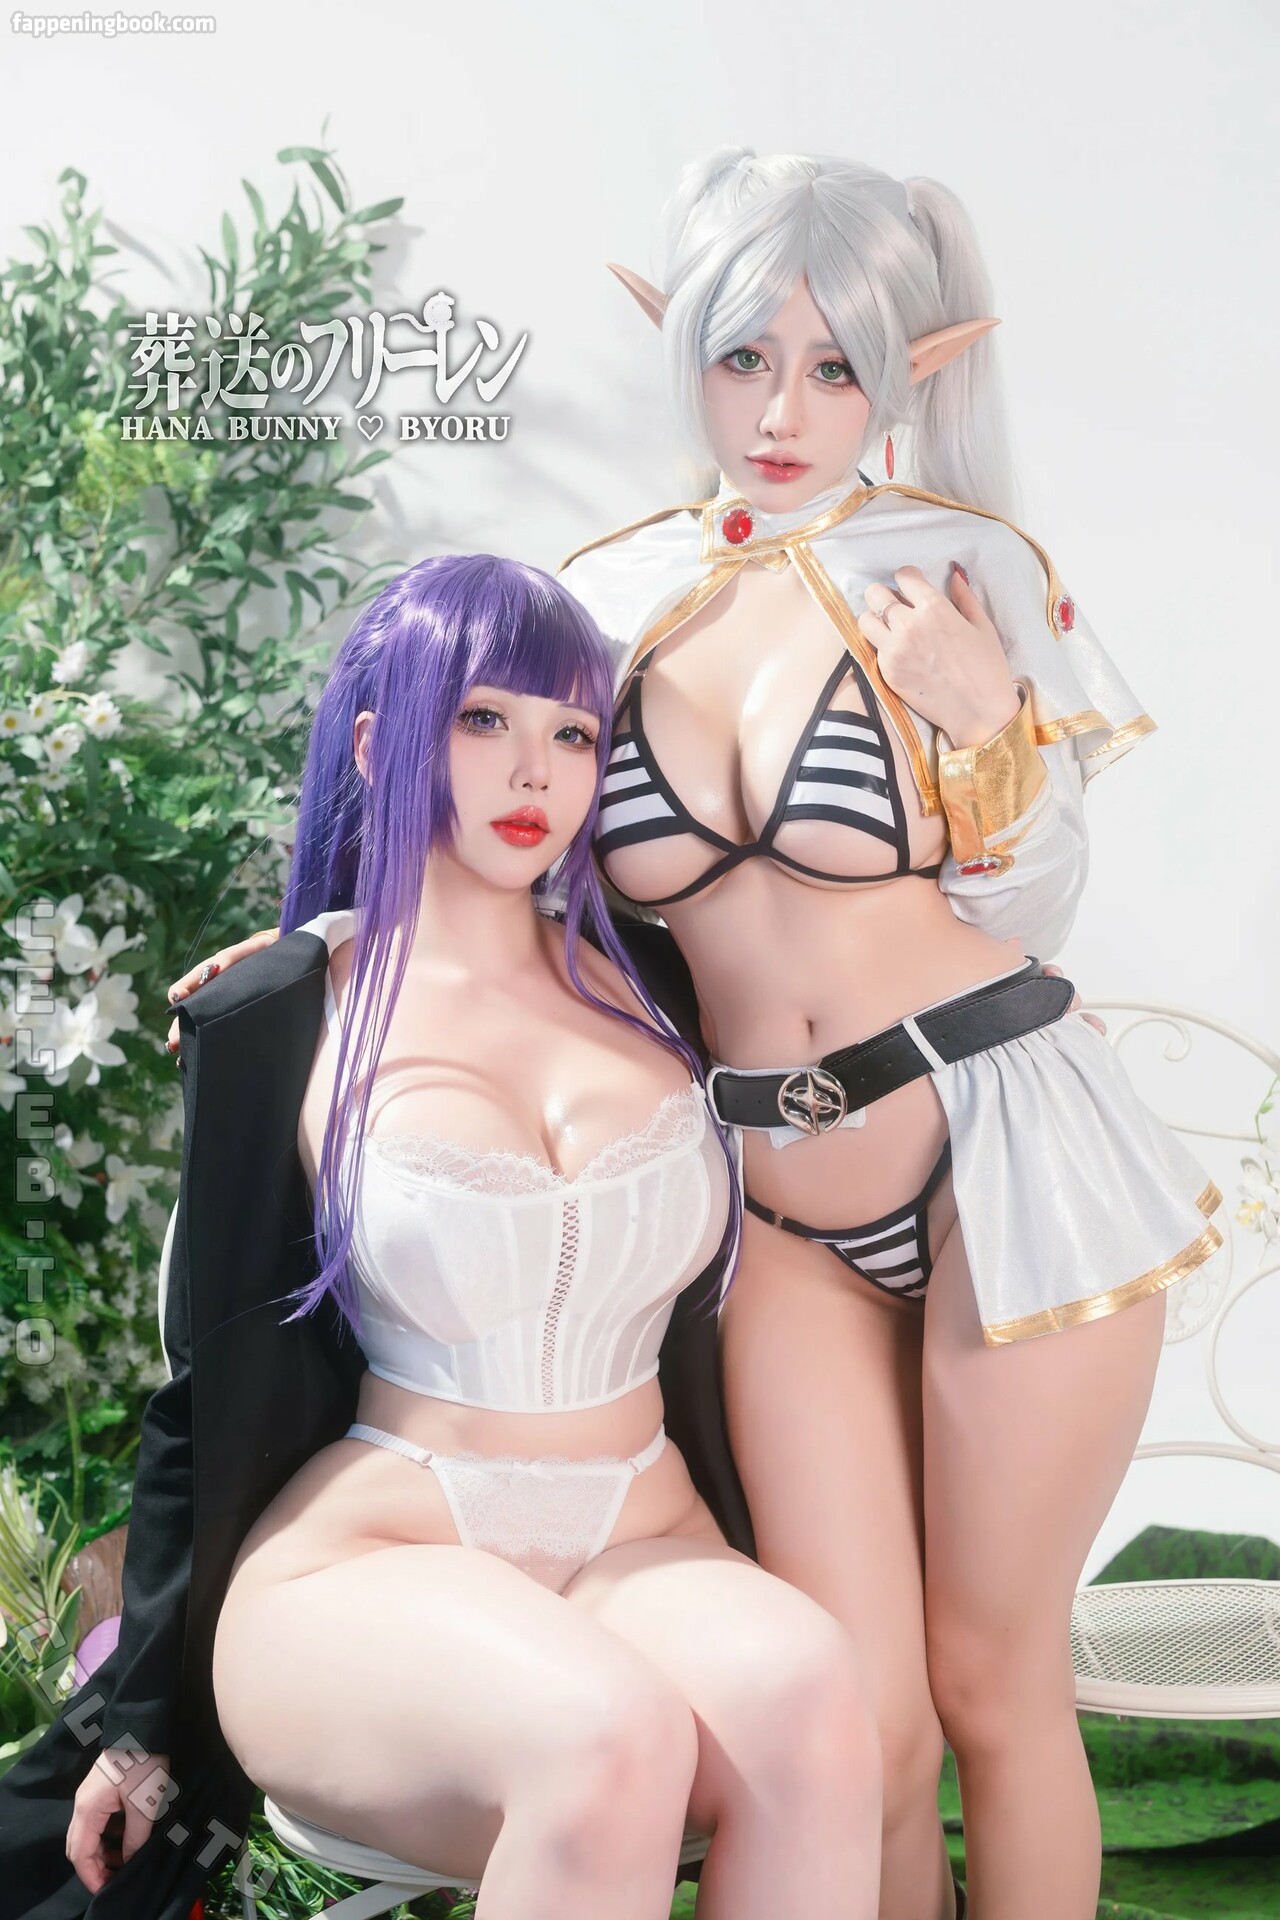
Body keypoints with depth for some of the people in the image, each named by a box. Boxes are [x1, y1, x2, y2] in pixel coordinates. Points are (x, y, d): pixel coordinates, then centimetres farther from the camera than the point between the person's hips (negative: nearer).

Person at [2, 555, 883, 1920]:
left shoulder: (643, 985, 8)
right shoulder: (280, 1017, 0)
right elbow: (213, 1375, 4)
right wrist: (149, 1717, 7)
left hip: (649, 1556, 3)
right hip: (364, 1567, -3)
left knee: (804, 1686, -30)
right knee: (609, 1737, -34)